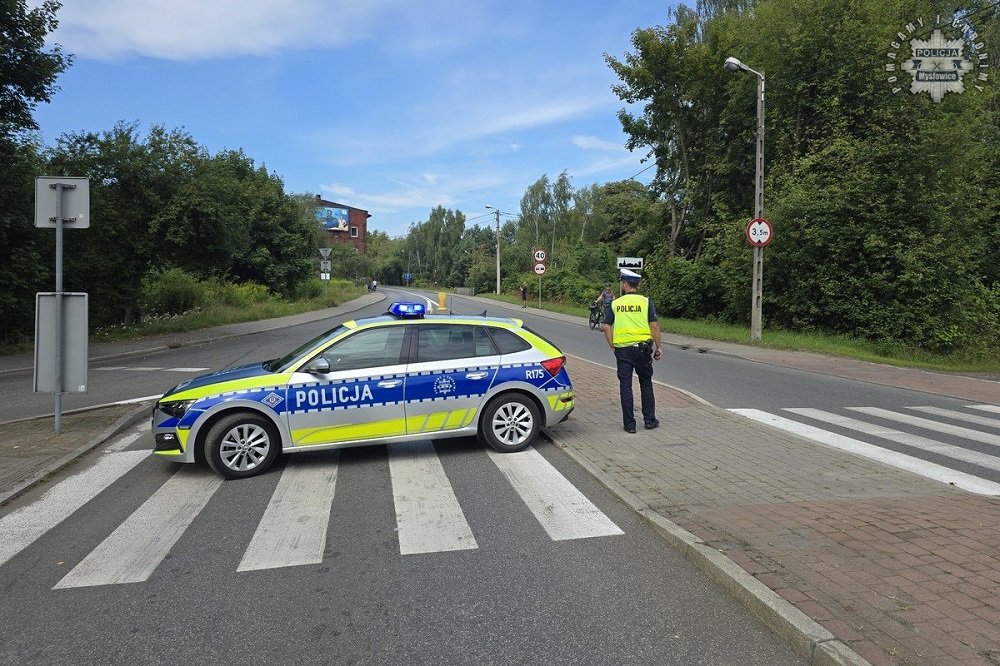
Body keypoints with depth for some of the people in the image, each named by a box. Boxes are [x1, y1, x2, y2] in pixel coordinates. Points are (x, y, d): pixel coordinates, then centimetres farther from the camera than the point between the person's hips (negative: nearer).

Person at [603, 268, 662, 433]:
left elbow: (607, 327, 0)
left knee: (625, 386, 5)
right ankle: (649, 420, 18)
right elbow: (654, 325, -7)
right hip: (642, 348, 0)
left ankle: (629, 424, 7)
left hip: (622, 350, 0)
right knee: (646, 383, 15)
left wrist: (613, 347, 9)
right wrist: (658, 347, 1)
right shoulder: (646, 302, -1)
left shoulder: (615, 304, 3)